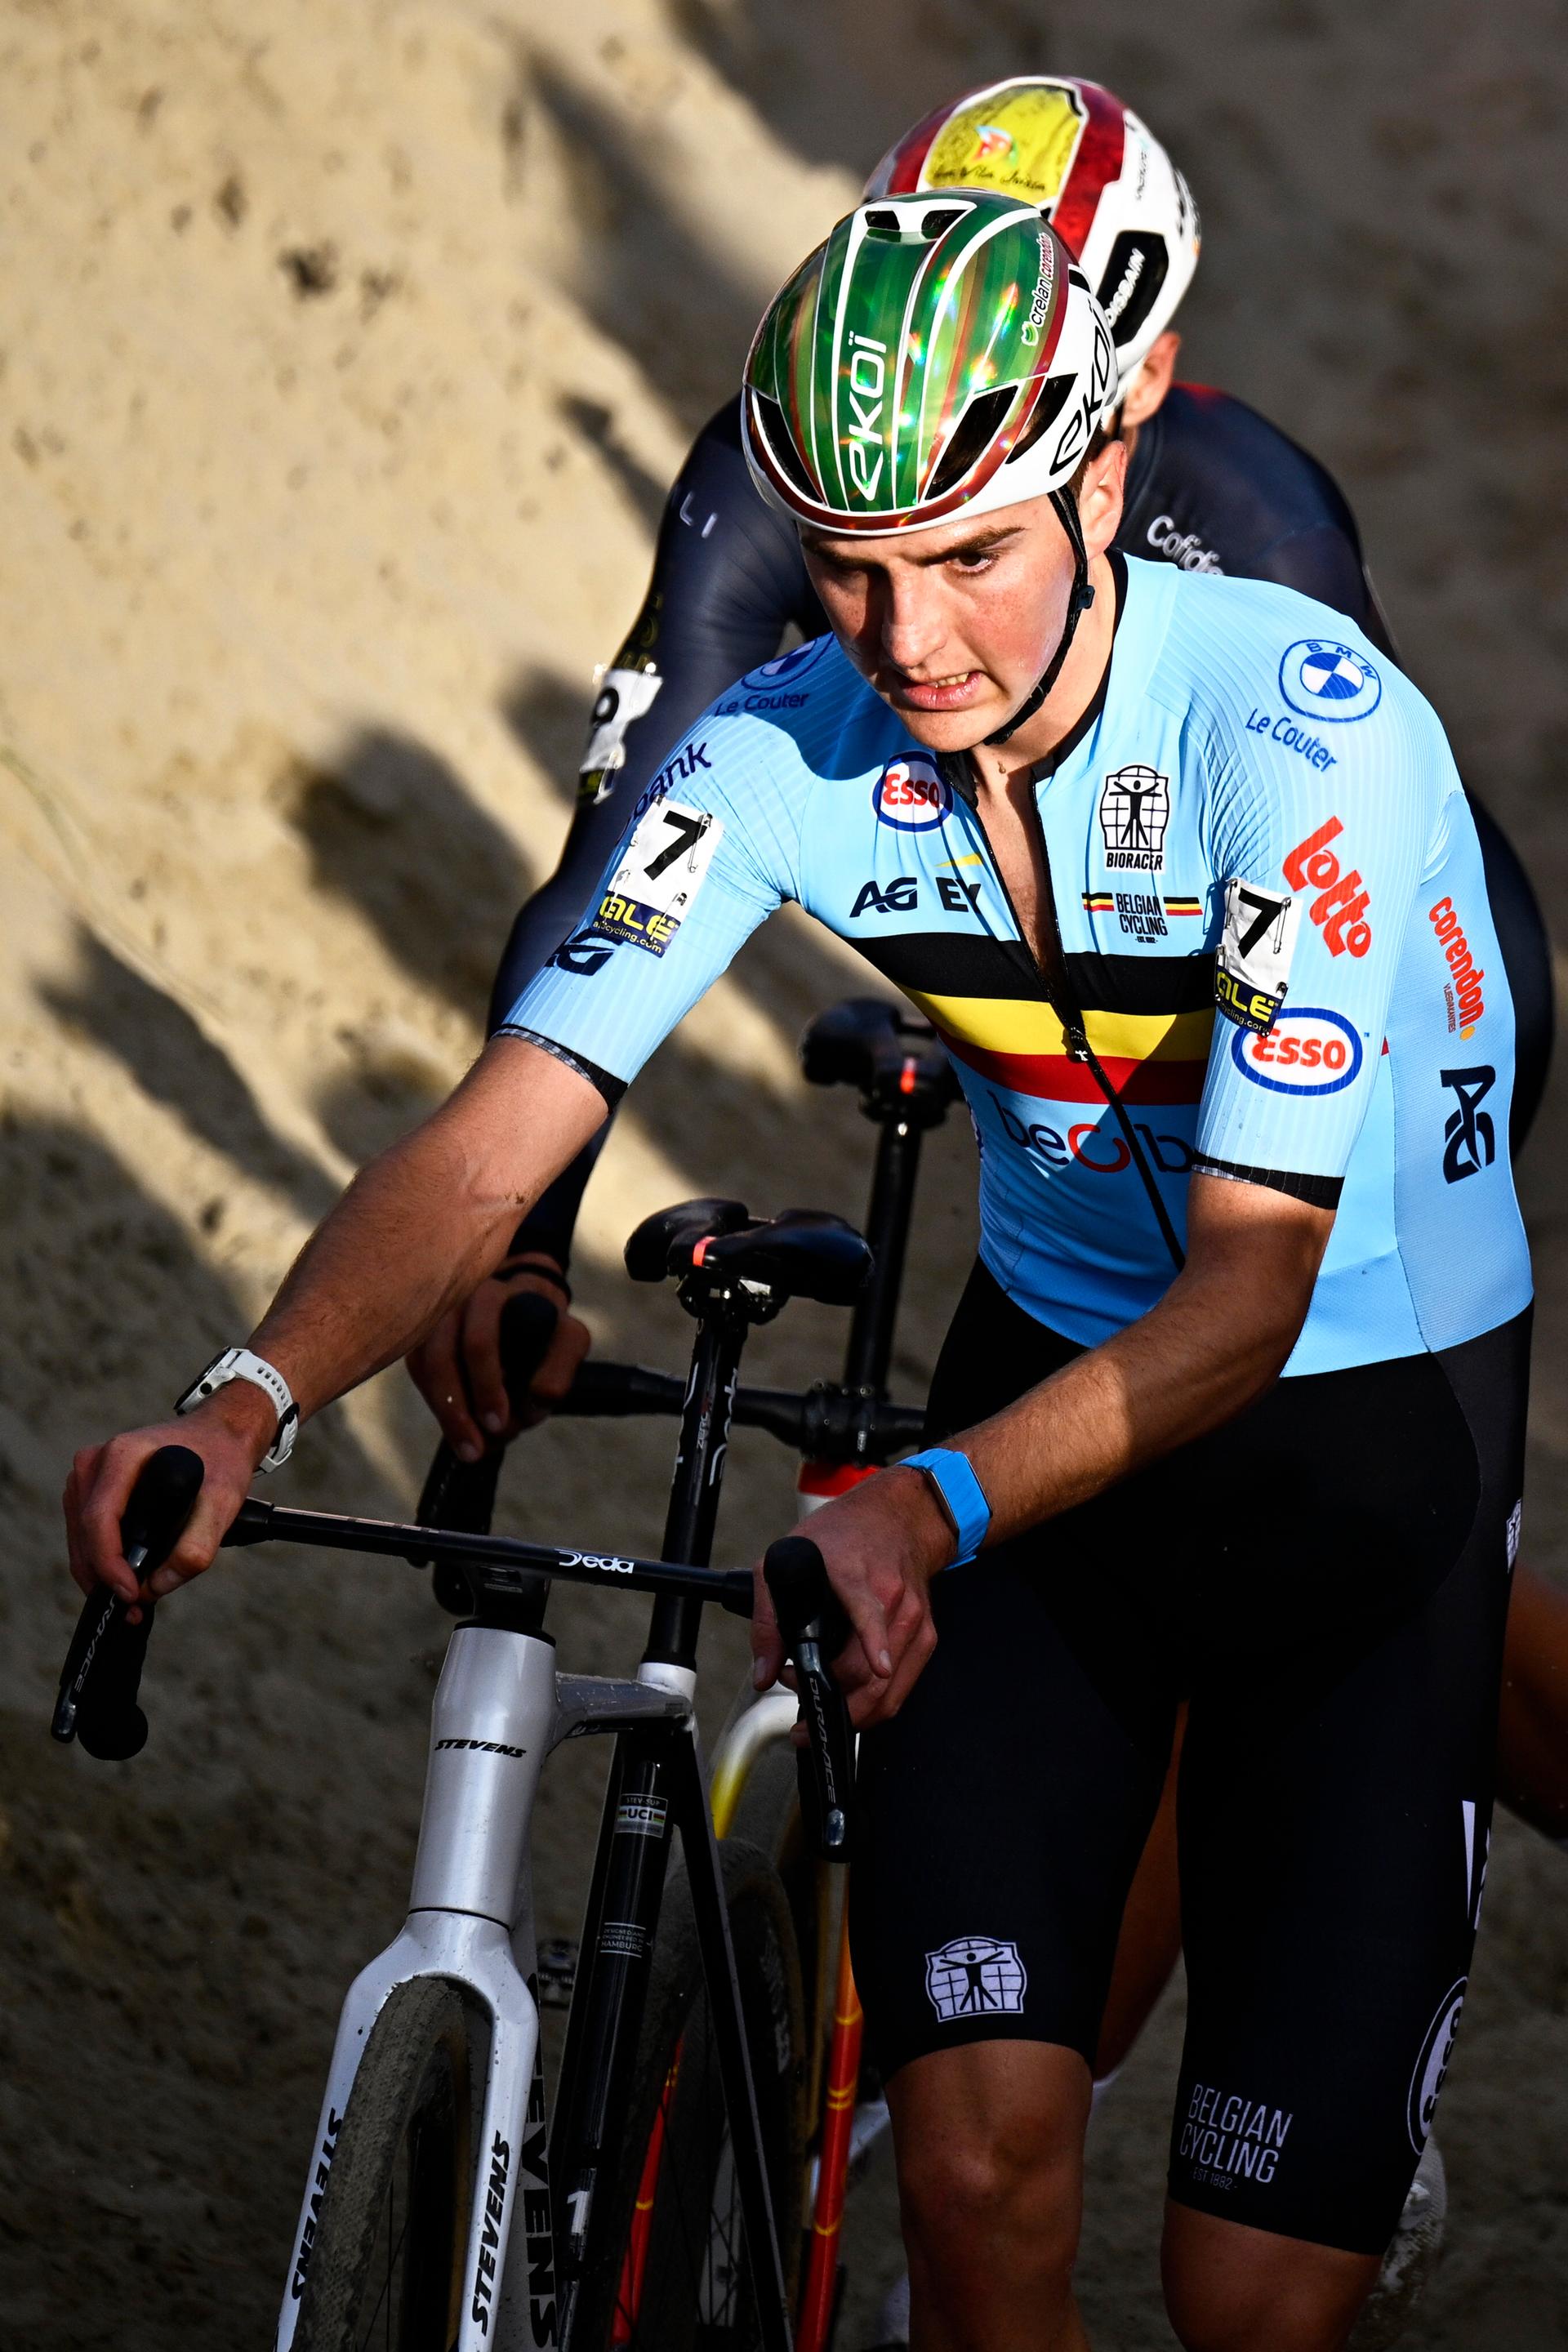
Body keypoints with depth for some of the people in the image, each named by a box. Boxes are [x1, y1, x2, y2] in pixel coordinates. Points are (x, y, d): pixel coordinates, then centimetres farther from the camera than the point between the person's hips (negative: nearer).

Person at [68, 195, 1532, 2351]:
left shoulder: (1308, 734, -27)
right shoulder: (784, 755, -14)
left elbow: (1256, 1279, -31)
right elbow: (501, 1132, -19)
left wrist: (933, 1511, -47)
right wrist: (249, 1404, -38)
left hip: (1373, 1432, -3)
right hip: (1052, 1371, 3)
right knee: (981, 2174, -13)